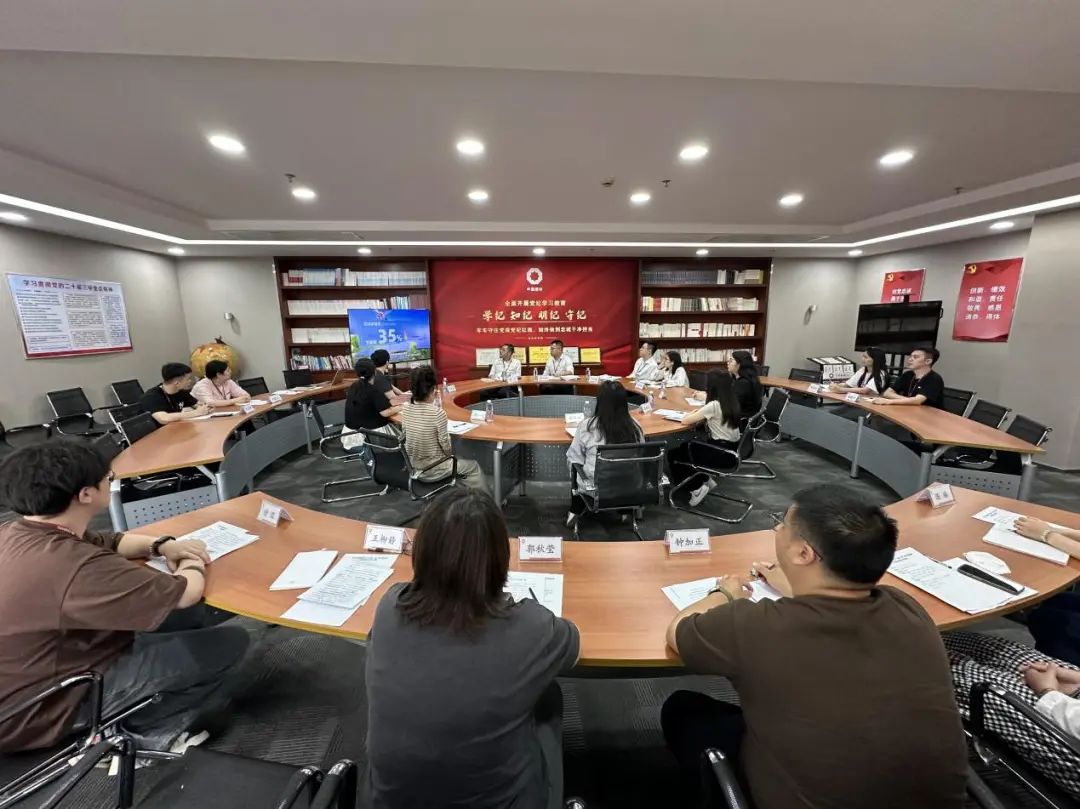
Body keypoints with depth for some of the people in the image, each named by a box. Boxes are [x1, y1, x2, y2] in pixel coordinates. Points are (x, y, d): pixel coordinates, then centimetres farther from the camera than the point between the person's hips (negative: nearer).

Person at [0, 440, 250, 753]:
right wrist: (193, 564, -6)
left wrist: (163, 545, -6)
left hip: (32, 672, 9)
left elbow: (109, 541, 10)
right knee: (230, 643, -9)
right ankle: (147, 730, 11)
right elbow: (186, 592, -27)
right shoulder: (77, 567, -36)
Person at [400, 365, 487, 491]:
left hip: (413, 468, 7)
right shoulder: (438, 413, -26)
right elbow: (445, 444, -16)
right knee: (474, 467, 18)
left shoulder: (405, 408, -8)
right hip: (434, 470, -6)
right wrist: (451, 454, 4)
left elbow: (406, 435, 6)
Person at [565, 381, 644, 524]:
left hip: (595, 485, -2)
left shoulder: (587, 426, -20)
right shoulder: (634, 426, -12)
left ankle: (575, 511, 36)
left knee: (576, 471, 29)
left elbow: (573, 460, -8)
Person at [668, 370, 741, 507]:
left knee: (673, 455, 5)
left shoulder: (713, 405, -23)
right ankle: (706, 481, 24)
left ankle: (697, 489, 7)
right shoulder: (731, 402, 2)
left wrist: (694, 413, -2)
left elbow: (685, 421, -19)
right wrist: (699, 414, 3)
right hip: (731, 447, 9)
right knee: (684, 447, 23)